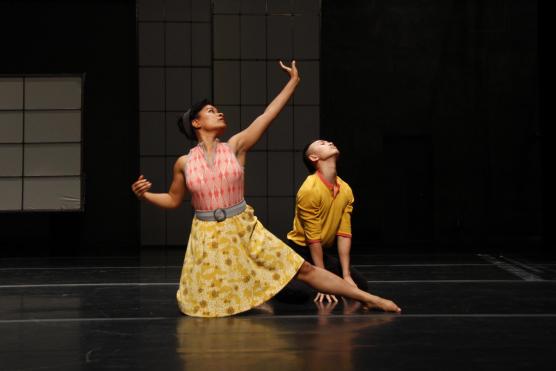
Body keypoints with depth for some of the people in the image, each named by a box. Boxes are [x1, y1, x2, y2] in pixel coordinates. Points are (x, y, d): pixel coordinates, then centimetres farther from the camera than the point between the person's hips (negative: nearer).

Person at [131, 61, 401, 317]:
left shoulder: (235, 147, -1)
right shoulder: (184, 163, -1)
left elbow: (267, 116, -4)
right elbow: (173, 200, 12)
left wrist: (293, 82, -5)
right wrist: (144, 195, -4)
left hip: (244, 231, 0)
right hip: (207, 237, 0)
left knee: (303, 269, 0)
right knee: (198, 306, 1)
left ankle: (366, 299, 6)